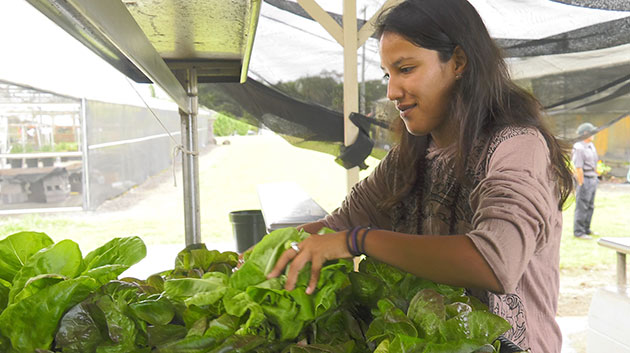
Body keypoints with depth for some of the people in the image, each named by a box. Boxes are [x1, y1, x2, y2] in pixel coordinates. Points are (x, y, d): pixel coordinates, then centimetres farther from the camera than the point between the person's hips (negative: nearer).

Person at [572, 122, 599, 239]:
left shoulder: (591, 145, 12)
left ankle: (586, 229, 24)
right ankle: (578, 232, 2)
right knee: (582, 207, -4)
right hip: (584, 180, -9)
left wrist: (595, 177, 18)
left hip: (592, 179, 9)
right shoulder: (578, 148, -17)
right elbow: (578, 168, -20)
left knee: (590, 206, 14)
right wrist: (581, 184, -19)